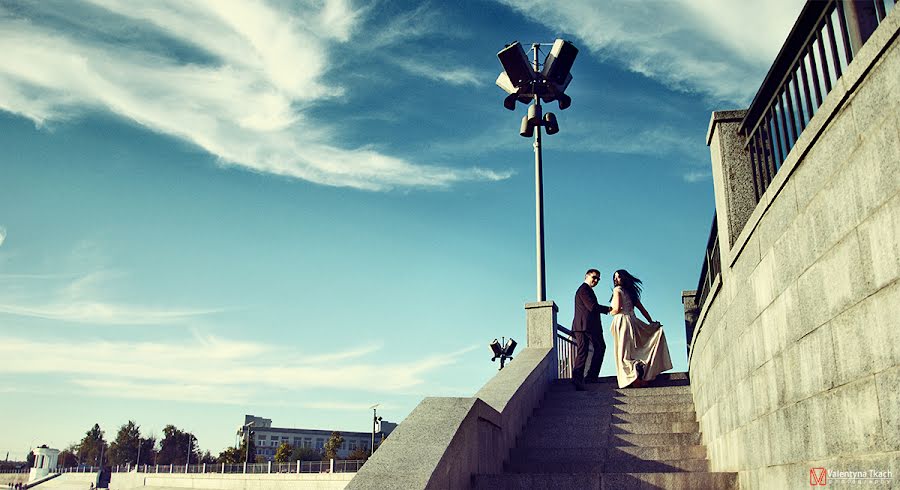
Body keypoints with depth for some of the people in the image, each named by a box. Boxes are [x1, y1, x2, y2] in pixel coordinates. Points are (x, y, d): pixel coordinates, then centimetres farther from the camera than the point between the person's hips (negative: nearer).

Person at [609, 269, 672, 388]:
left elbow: (617, 309, -13)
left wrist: (610, 312, 7)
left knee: (624, 354, -8)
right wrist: (652, 322, 21)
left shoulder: (617, 290, -1)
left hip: (622, 322, -7)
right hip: (633, 322, 7)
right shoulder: (630, 292, 20)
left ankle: (635, 365, -34)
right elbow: (642, 309, 19)